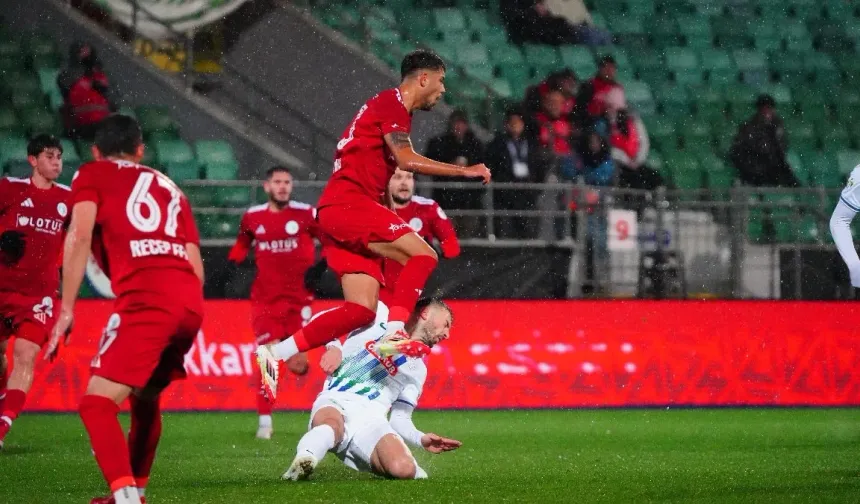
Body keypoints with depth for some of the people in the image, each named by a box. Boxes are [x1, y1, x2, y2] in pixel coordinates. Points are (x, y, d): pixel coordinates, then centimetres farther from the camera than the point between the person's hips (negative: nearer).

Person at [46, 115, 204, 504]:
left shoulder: (91, 175, 16)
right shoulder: (169, 188, 29)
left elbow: (80, 235, -3)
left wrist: (67, 308, -5)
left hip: (145, 297, -6)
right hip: (191, 301, 6)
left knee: (97, 404, -8)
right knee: (145, 397, 27)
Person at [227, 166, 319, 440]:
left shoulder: (306, 214, -3)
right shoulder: (252, 217, 5)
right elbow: (241, 245, 21)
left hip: (299, 299, -1)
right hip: (265, 301, 1)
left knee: (297, 363, -6)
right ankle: (265, 421, 0)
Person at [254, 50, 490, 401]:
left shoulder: (395, 109, 25)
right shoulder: (392, 103, -5)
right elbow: (406, 160, -19)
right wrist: (464, 171, -17)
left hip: (337, 213, 9)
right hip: (348, 204, -9)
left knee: (362, 310, 0)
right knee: (423, 256, -18)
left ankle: (275, 353, -2)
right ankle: (393, 335, -29)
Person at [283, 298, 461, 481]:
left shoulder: (417, 369, 29)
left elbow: (400, 418, 22)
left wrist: (421, 439, 1)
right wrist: (334, 348, -4)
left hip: (371, 419, 3)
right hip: (334, 403, -3)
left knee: (403, 469, -28)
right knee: (332, 425, -42)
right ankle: (303, 460, -59)